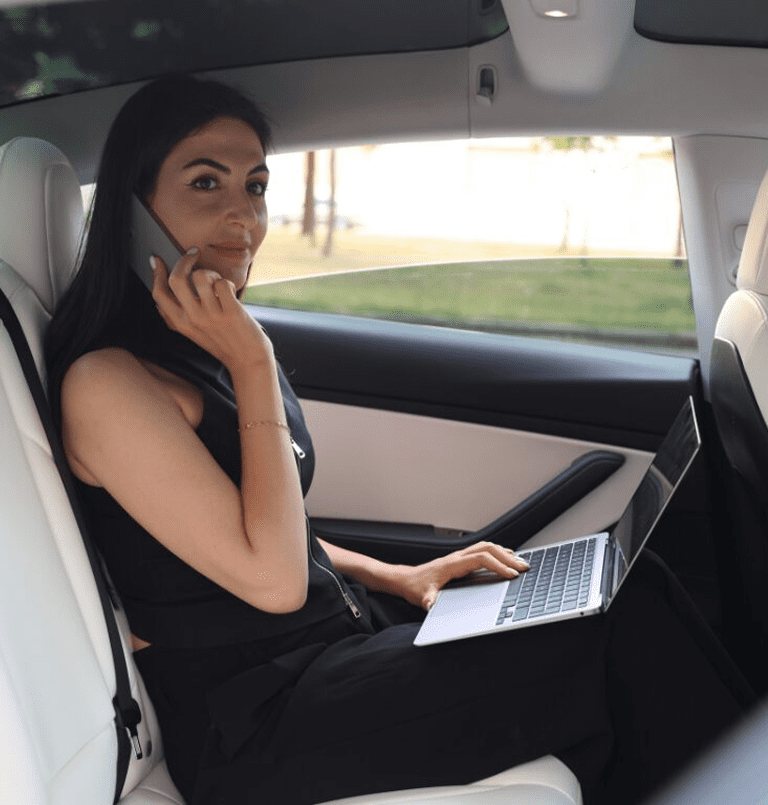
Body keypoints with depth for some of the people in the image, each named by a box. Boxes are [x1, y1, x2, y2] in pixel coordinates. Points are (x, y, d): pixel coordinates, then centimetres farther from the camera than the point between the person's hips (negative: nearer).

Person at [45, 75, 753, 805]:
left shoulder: (211, 344, 10)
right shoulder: (107, 381, -17)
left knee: (629, 589, -5)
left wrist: (398, 579, 5)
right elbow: (272, 580, -20)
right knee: (628, 631, -14)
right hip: (252, 725, -8)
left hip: (339, 627, 8)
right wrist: (253, 366, -19)